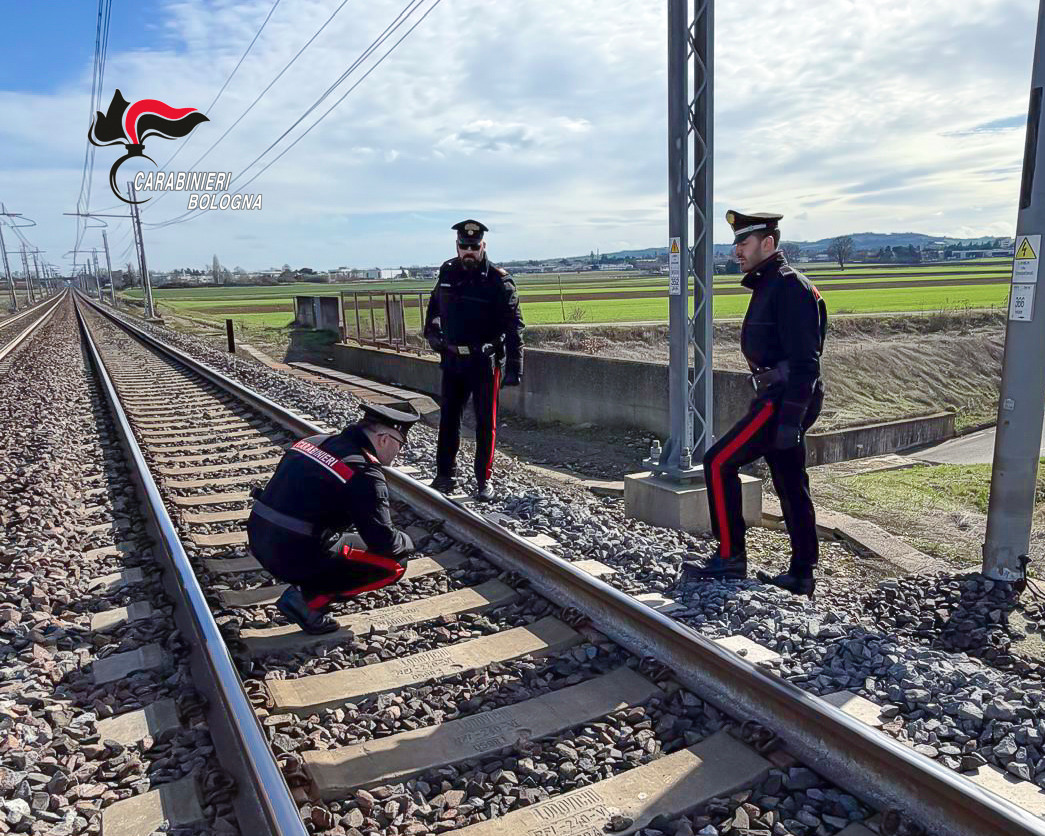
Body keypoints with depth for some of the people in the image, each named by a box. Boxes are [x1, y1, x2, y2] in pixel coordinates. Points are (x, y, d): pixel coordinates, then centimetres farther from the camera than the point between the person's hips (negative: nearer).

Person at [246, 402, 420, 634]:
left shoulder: (312, 441, 8)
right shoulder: (365, 473, -16)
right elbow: (383, 542, -16)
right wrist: (406, 541, 8)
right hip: (295, 560, -8)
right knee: (395, 563, 1)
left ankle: (305, 581, 15)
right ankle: (307, 599, -3)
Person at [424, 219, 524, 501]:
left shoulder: (498, 281, -12)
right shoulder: (447, 272, 4)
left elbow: (513, 326, -15)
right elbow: (435, 304, 26)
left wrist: (514, 367, -21)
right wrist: (431, 332, 16)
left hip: (484, 362, -5)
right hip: (452, 359, 5)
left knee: (485, 422, 3)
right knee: (448, 419, 10)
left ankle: (484, 480, 13)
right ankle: (445, 475, 21)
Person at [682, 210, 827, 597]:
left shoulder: (789, 285, -13)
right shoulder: (768, 285, 19)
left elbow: (805, 361, -20)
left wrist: (790, 420, -24)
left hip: (786, 398, -11)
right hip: (777, 395, 11)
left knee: (719, 462, -10)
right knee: (791, 485, 12)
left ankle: (730, 557, -2)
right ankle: (801, 576, 21)